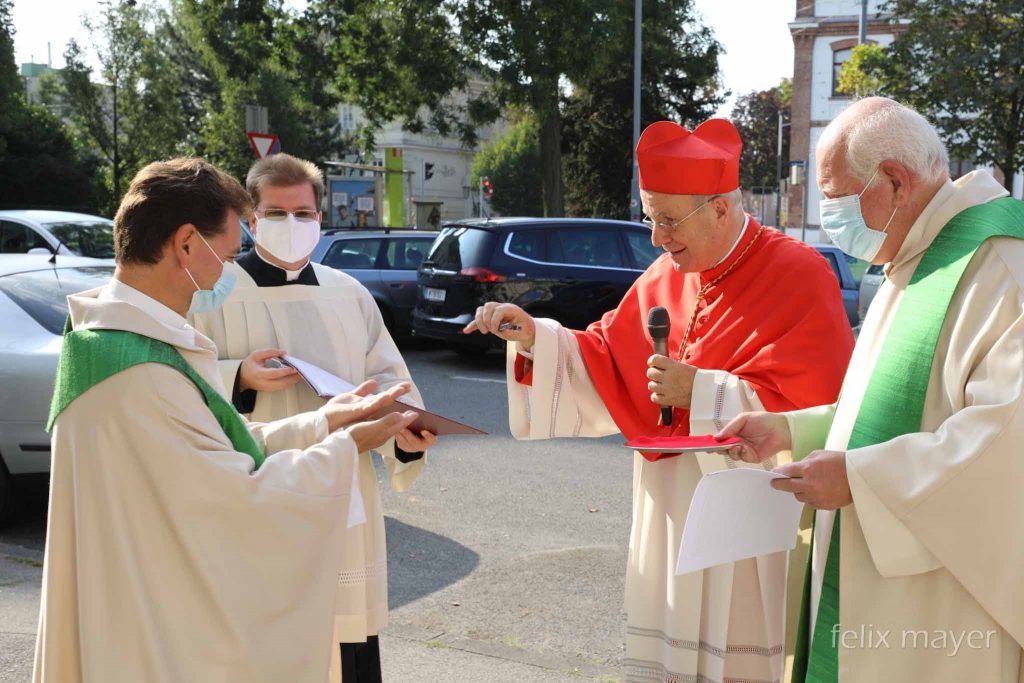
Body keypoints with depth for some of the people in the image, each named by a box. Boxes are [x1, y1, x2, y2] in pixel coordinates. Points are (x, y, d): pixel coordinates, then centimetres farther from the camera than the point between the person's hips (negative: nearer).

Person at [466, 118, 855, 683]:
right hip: (669, 508, 6)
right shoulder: (666, 277, 6)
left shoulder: (800, 277, -12)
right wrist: (534, 339, -4)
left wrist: (701, 392, -19)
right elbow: (610, 366, 9)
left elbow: (808, 405, -18)